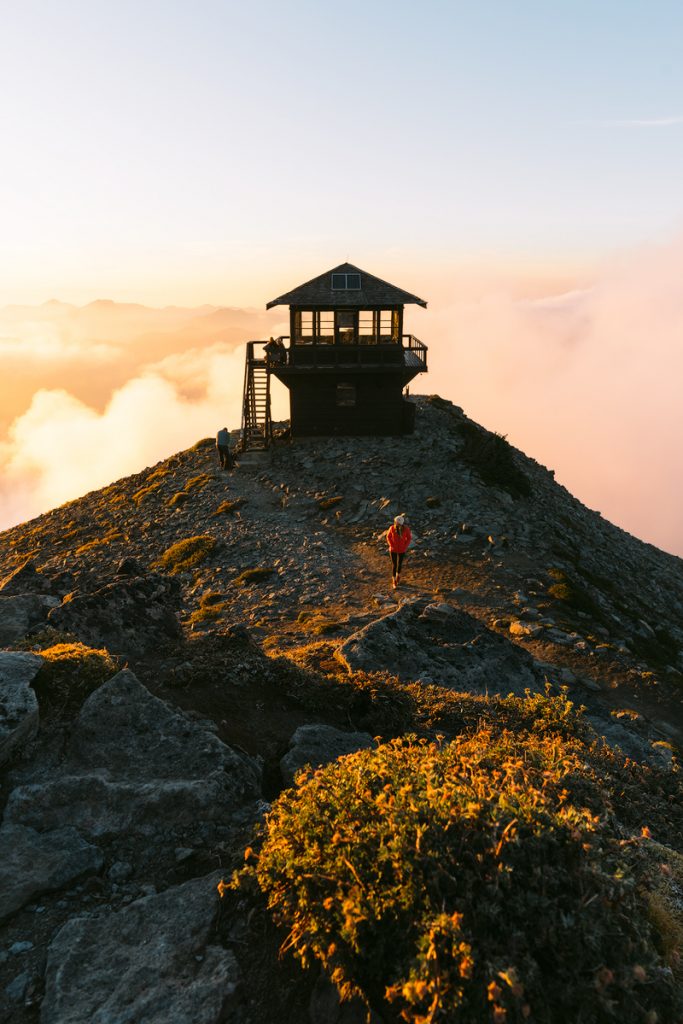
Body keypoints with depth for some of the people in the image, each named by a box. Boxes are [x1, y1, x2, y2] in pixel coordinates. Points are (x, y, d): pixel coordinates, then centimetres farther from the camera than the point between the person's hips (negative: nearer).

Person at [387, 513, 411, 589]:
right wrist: (391, 546, -9)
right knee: (394, 565, 7)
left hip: (402, 550, 1)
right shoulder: (392, 528, -21)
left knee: (399, 564, 19)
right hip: (393, 550, -1)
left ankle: (398, 576, 47)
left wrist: (405, 547, -9)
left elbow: (409, 538, -4)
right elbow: (388, 537, -3)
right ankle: (394, 581, 22)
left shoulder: (406, 529, -21)